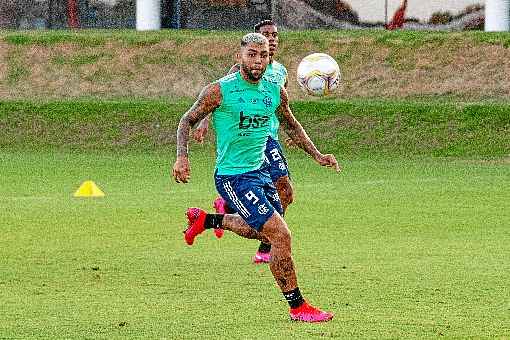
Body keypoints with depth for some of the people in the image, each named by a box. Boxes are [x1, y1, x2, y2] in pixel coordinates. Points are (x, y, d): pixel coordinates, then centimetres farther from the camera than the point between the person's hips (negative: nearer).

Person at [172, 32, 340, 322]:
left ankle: (205, 220, 43)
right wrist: (182, 157, -19)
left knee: (264, 231, 26)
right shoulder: (220, 90, -15)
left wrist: (317, 155, 13)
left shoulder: (275, 92, 1)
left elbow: (291, 125, 19)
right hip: (233, 177, -8)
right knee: (281, 235, -16)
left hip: (260, 170, 8)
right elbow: (188, 120, -6)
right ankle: (298, 307, -5)